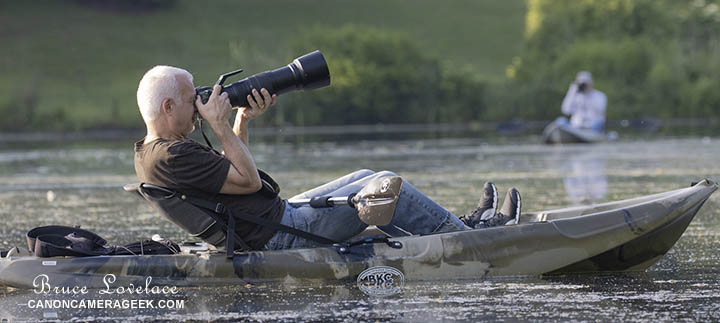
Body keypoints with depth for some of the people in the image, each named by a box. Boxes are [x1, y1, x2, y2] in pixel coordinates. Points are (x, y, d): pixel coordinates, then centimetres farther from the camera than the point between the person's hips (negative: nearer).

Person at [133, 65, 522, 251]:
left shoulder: (150, 153, 6)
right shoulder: (172, 157, -27)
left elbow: (228, 172, 18)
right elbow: (249, 180, -22)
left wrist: (242, 120, 7)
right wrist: (219, 127, -17)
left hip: (278, 217, 11)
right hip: (281, 237, -11)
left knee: (363, 178, 20)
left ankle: (464, 223, 29)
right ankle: (468, 237, 15)